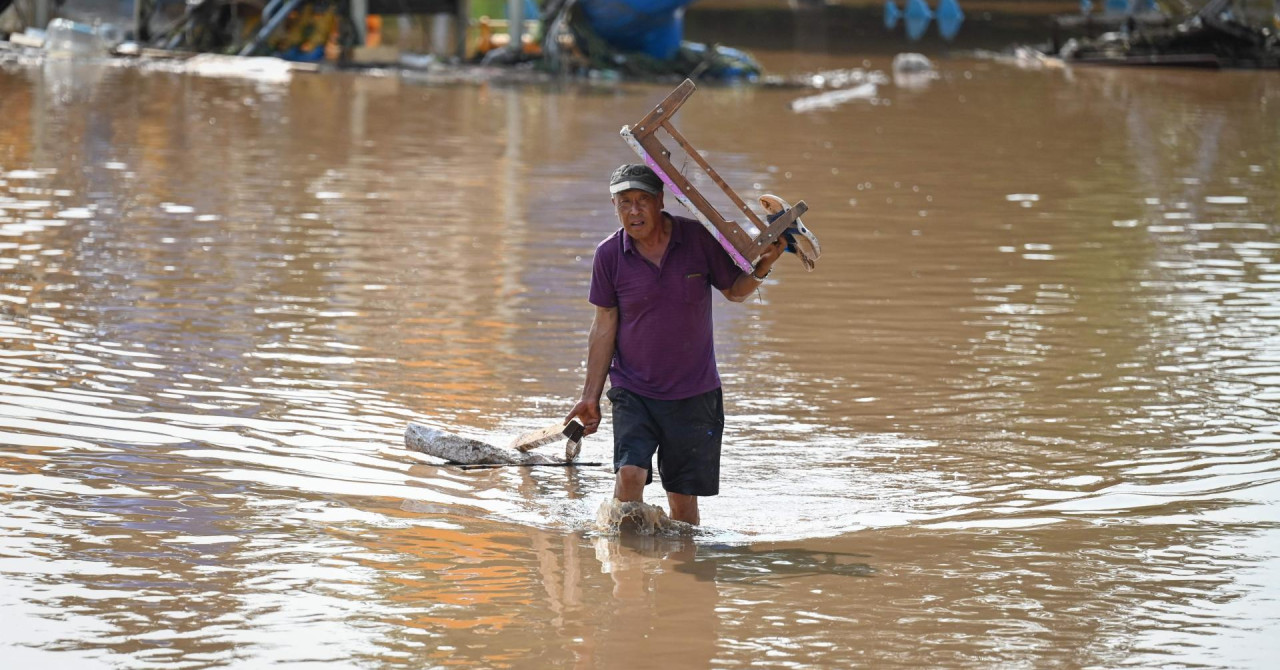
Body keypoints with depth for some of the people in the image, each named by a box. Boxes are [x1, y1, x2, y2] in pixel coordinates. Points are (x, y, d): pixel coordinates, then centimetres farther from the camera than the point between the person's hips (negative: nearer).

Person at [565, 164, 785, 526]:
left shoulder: (699, 239, -7)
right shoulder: (609, 255, -5)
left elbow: (735, 291, 7)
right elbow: (605, 326, 4)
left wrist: (760, 270, -16)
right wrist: (591, 396, 5)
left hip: (694, 394, 0)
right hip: (633, 393, 0)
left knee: (684, 499, 5)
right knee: (629, 472, -21)